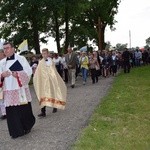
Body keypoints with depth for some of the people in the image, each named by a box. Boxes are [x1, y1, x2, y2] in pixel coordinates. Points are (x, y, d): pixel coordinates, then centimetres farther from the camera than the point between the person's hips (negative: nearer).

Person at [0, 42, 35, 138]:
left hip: (20, 89, -3)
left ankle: (27, 127, 28)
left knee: (24, 109, 4)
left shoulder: (21, 58, 1)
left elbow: (29, 71, -6)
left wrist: (17, 74, -20)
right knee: (11, 111, 1)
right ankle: (16, 131, 12)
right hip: (8, 90, 3)